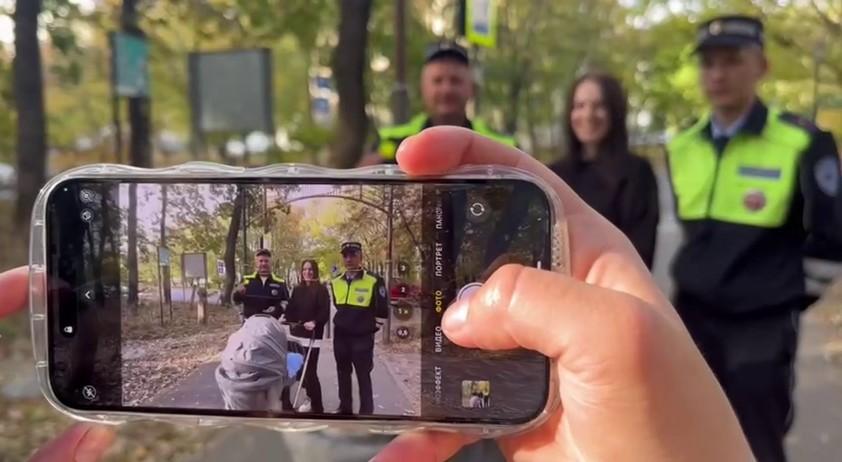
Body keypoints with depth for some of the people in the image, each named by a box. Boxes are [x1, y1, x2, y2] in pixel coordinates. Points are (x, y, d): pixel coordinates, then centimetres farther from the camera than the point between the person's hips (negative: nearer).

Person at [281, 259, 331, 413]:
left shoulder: (321, 290, -4)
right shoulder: (297, 289, 12)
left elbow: (325, 312, -11)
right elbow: (291, 309, 11)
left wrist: (314, 322, -26)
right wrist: (291, 321, -7)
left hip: (311, 336, -5)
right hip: (296, 334, 5)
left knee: (309, 371, -5)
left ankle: (317, 407, 6)